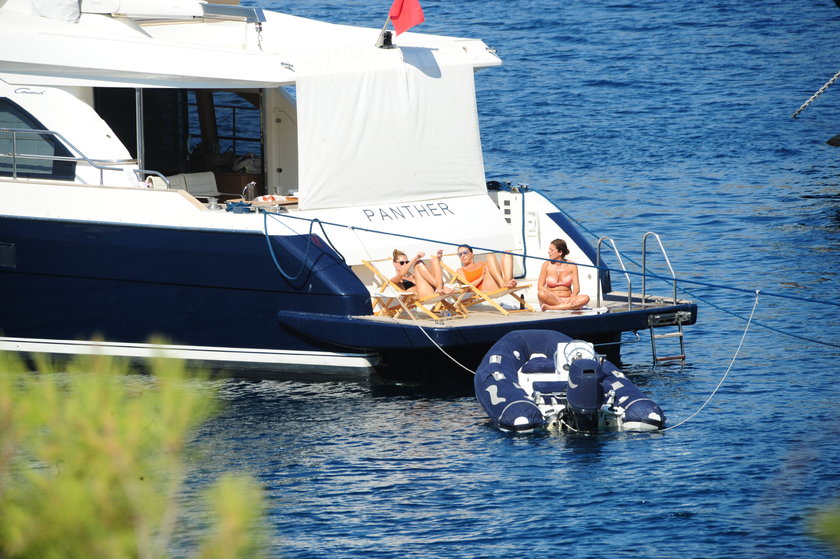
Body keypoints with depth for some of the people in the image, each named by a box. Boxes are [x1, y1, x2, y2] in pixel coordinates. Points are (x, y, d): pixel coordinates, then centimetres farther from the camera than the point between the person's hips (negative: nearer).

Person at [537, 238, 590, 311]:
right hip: (552, 299, -2)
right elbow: (540, 287, -1)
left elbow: (576, 287, -1)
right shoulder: (546, 265, 2)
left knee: (585, 298, -31)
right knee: (541, 294, -35)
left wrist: (572, 297, -23)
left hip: (567, 299, 2)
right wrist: (555, 296, -16)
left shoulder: (571, 265, 3)